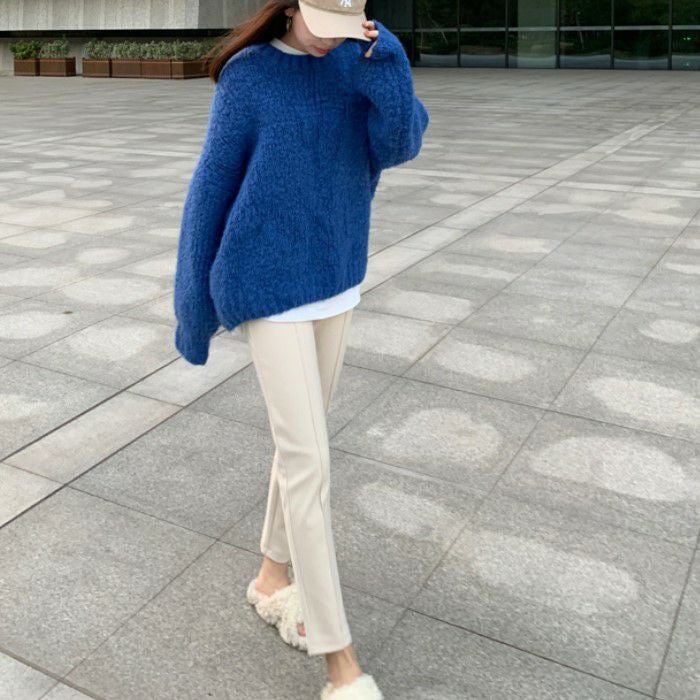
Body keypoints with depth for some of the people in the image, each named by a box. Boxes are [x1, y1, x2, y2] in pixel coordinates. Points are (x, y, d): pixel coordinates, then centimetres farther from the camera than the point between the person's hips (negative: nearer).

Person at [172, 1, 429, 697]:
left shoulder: (358, 63, 3)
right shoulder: (249, 75, -11)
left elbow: (398, 144, -11)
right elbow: (211, 190, -7)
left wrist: (387, 69, -29)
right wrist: (193, 309, -3)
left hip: (335, 278, 6)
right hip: (270, 288, -5)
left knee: (301, 438, 15)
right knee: (308, 461, -7)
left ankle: (273, 575, 37)